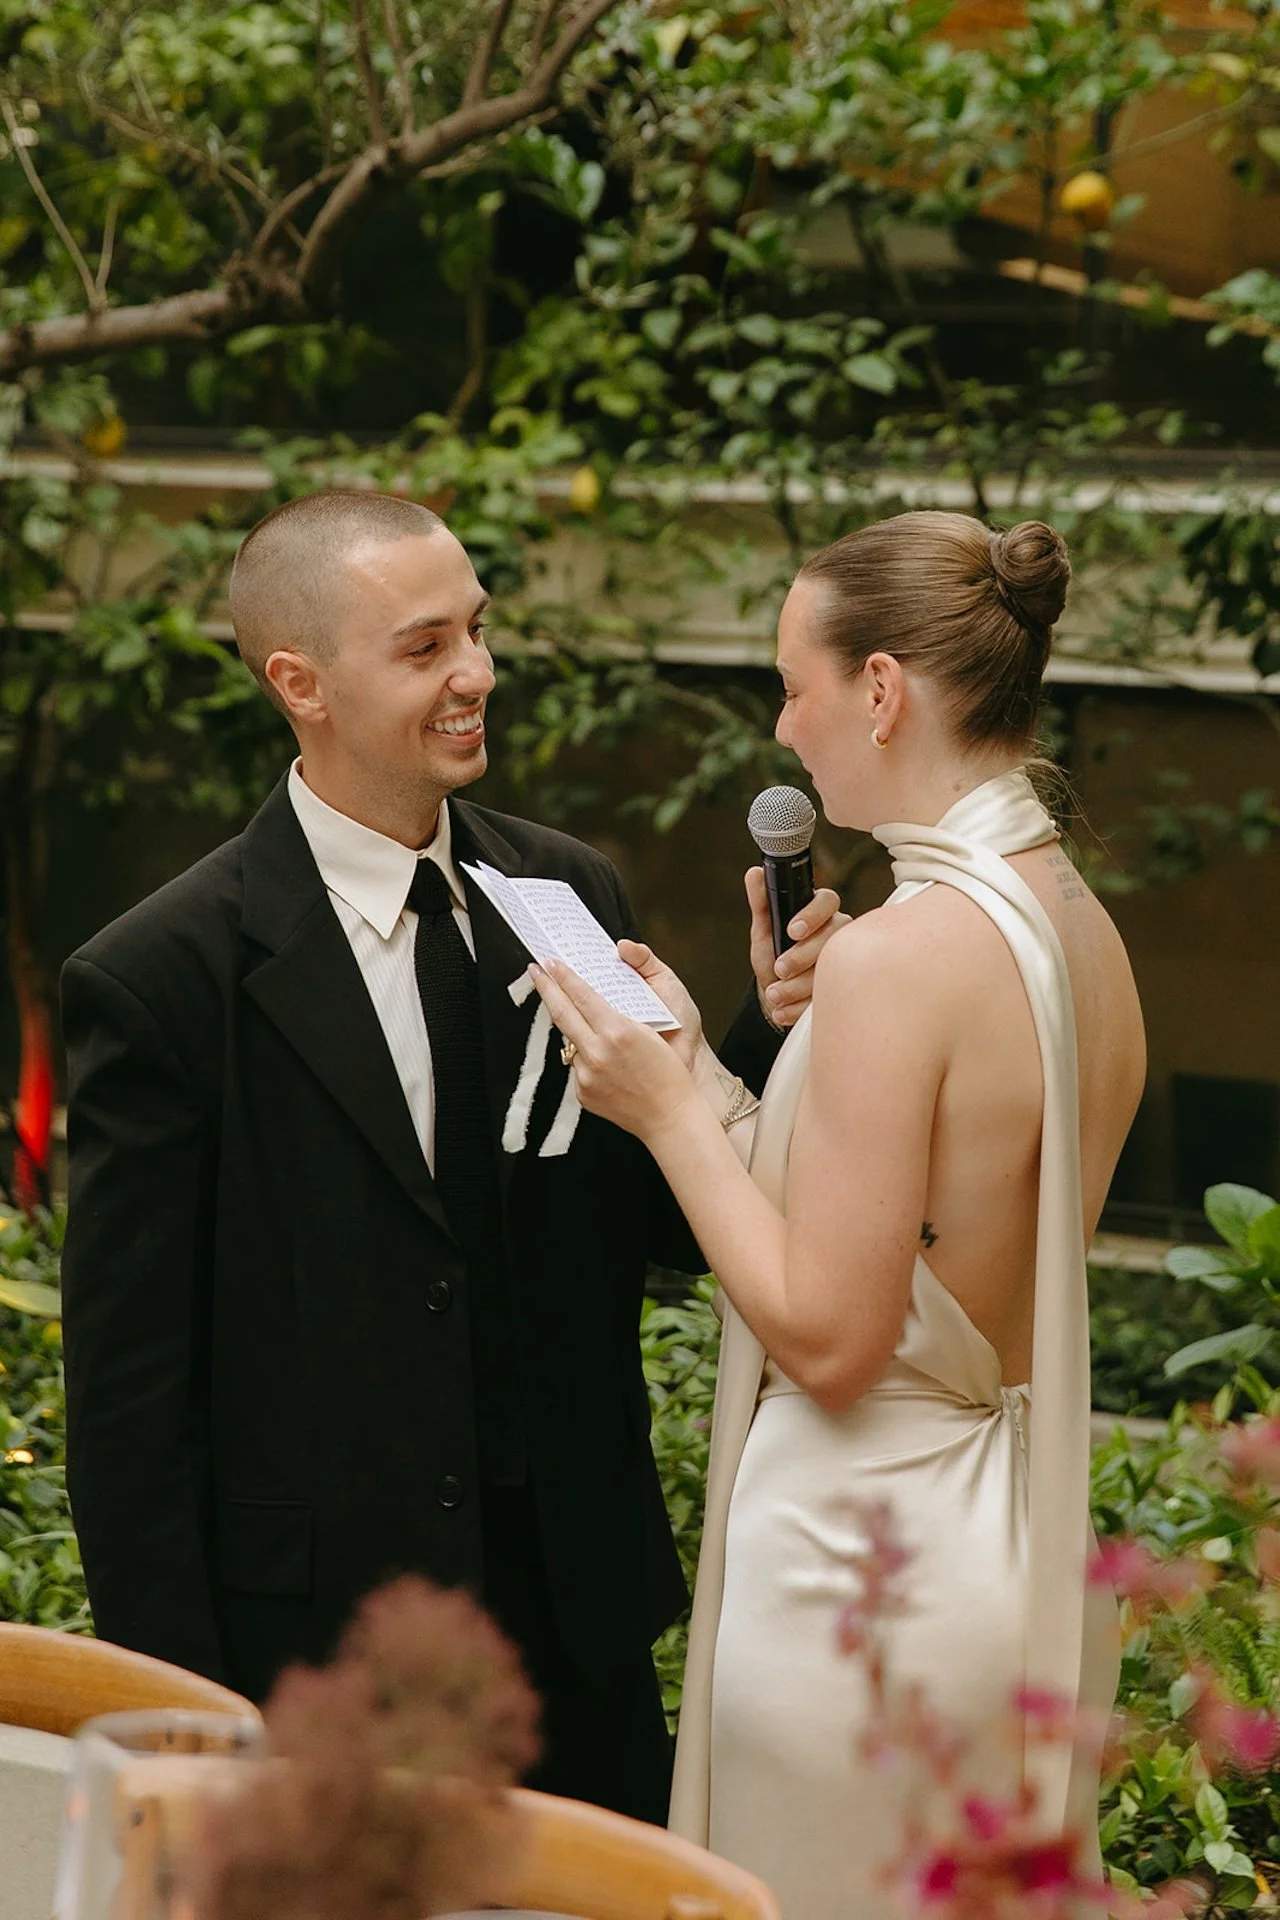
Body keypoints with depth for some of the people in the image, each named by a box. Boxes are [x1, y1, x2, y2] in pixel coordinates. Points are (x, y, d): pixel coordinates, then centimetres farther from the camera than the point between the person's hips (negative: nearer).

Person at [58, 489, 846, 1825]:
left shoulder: (571, 896, 2)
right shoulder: (160, 979, -14)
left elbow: (666, 1224, 6)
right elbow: (126, 1397, -11)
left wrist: (770, 1028, -12)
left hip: (581, 1614, 5)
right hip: (319, 1630, -5)